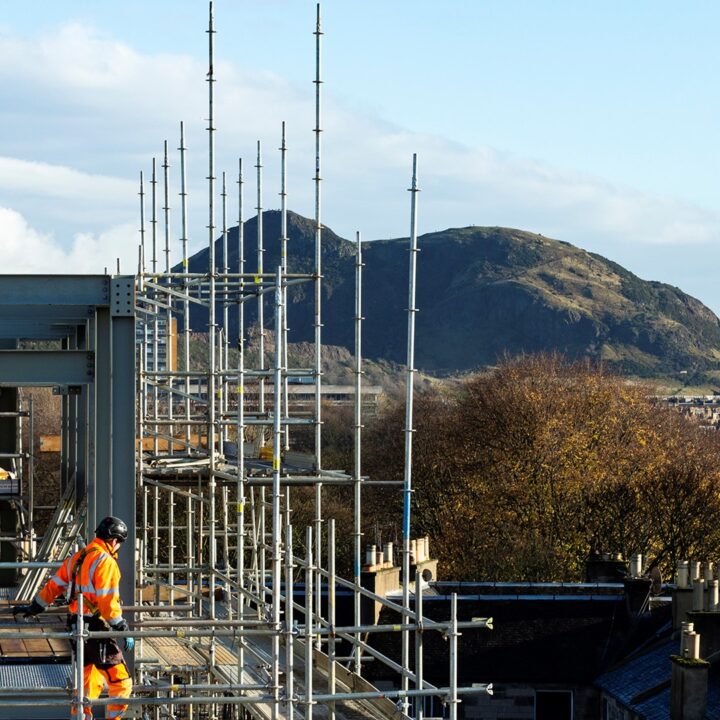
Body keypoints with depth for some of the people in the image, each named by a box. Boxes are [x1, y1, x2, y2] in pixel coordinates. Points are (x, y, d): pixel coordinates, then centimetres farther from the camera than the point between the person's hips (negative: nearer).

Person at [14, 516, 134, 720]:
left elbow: (53, 586, 19)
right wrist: (122, 629, -16)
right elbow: (108, 601, -19)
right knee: (121, 683, -5)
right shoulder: (106, 562, -13)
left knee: (88, 681, 19)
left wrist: (34, 607, 30)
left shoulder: (76, 558, 13)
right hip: (97, 628, -9)